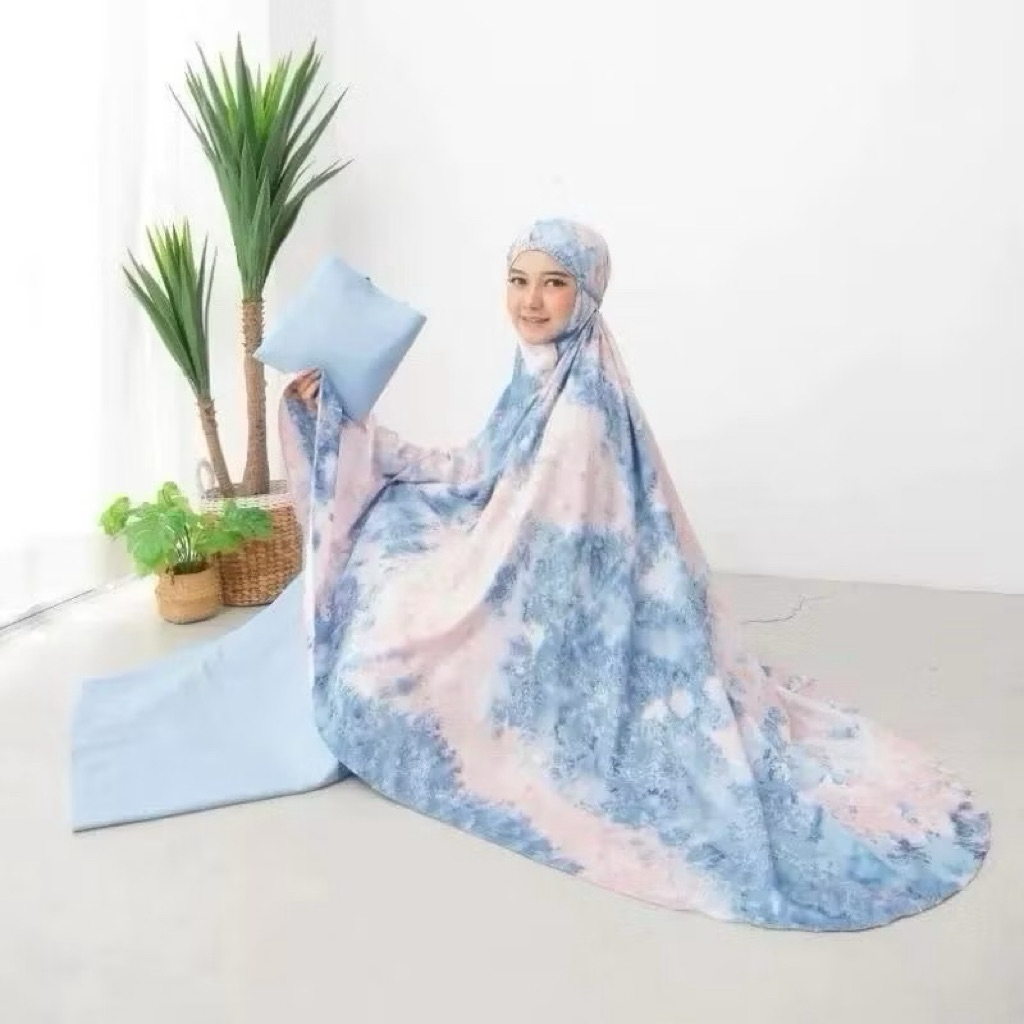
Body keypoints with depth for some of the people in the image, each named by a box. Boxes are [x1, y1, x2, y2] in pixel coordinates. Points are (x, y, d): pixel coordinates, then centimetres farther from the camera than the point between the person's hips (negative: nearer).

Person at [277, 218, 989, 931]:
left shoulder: (581, 403, -26)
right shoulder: (542, 380, 3)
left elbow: (515, 549, -24)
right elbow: (471, 478, 5)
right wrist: (343, 420, 4)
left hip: (558, 623, -9)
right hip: (551, 603, 9)